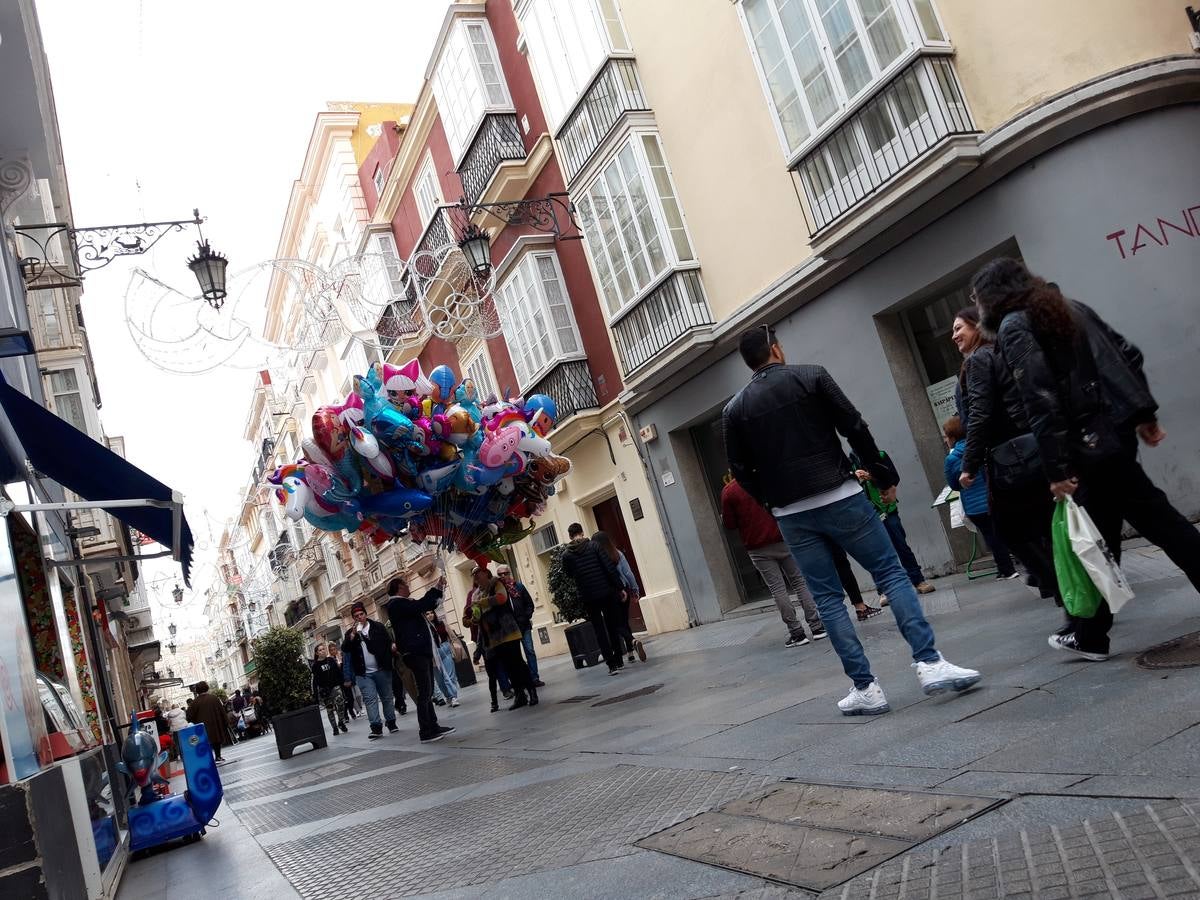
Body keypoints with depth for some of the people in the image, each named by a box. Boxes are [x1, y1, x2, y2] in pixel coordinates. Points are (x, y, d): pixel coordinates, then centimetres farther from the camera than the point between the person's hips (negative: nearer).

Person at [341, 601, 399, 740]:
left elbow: (389, 641, 0)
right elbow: (344, 648, -5)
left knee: (387, 697, 7)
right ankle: (376, 727, -9)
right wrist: (353, 634, -17)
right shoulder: (351, 633, 10)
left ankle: (391, 723, 19)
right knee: (370, 699, -7)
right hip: (364, 674, 1)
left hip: (381, 670, -1)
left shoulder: (378, 627, 4)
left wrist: (392, 646, -23)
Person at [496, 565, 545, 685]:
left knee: (530, 651, 1)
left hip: (524, 625, 2)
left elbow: (529, 603, 7)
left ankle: (534, 678, 5)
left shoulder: (519, 586, 6)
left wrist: (527, 617, -5)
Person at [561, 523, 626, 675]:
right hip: (606, 592, 0)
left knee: (600, 631, 7)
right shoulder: (594, 546, -5)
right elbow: (610, 568, -8)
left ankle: (612, 664, 1)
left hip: (588, 598, 0)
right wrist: (619, 587, -3)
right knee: (613, 628, 14)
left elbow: (569, 575, 11)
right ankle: (618, 661, 18)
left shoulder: (566, 555, -1)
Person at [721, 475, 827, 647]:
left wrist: (723, 516, 18)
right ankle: (817, 626, 10)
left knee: (777, 589, 2)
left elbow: (729, 524, -2)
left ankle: (796, 633, 2)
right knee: (799, 581, 10)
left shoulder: (728, 491, -5)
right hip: (782, 540, 2)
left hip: (758, 549, -2)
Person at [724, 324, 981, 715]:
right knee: (891, 573, 6)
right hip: (840, 498, -2)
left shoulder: (736, 409, 7)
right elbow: (855, 429, -3)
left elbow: (741, 471, 6)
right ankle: (930, 664, -3)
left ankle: (865, 688, 6)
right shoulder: (811, 377, 0)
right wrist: (883, 477, 5)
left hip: (791, 515, 3)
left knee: (827, 598, 8)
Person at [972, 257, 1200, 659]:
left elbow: (1039, 399, -17)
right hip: (1118, 425, 8)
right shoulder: (1069, 306, 17)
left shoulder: (1012, 327, -7)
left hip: (1091, 442, -8)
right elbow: (1128, 353, 15)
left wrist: (1056, 468, -17)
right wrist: (1145, 412, 17)